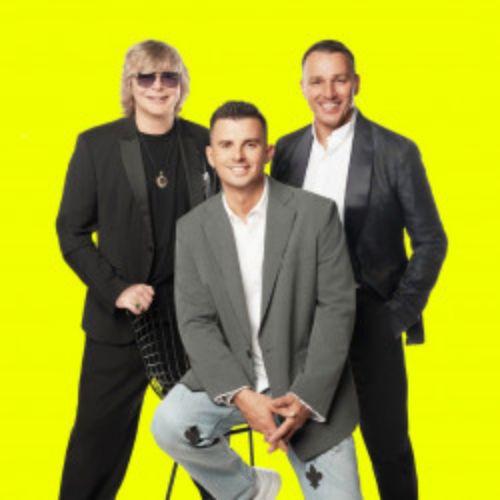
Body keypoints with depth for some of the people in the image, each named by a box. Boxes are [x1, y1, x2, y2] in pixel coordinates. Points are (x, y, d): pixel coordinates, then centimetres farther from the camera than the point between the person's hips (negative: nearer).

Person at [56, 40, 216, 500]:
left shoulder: (203, 142, 3)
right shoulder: (96, 144, -3)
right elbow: (72, 231, -3)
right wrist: (116, 289, -14)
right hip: (123, 315, -2)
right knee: (100, 433, 6)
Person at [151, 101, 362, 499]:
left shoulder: (316, 213, -8)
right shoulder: (192, 228, 0)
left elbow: (337, 307, -10)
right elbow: (196, 322, -4)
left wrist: (307, 398, -19)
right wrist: (240, 395, -19)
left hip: (308, 385, -1)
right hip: (229, 376, 2)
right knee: (170, 425, -24)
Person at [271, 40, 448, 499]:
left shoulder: (396, 152, -7)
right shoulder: (287, 150, 4)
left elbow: (430, 241, -4)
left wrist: (399, 315, -9)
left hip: (372, 318, -3)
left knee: (388, 442, 7)